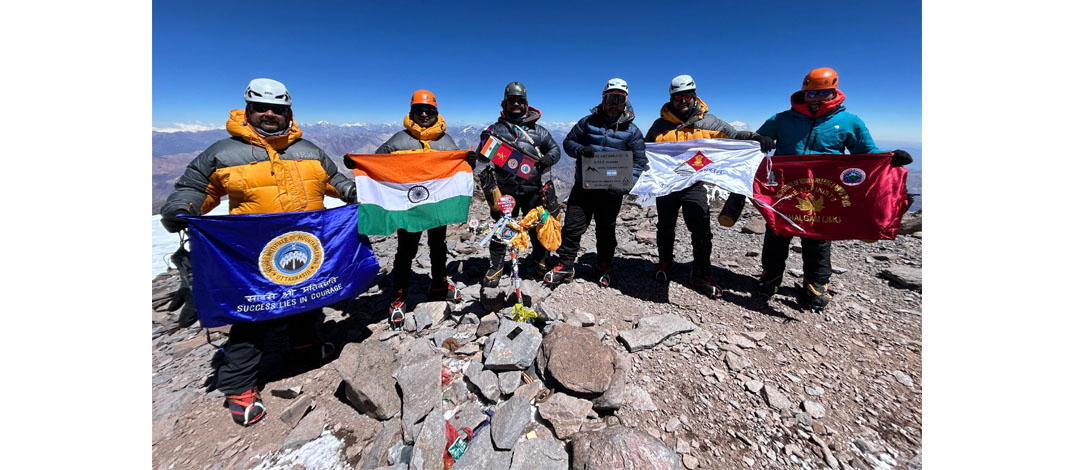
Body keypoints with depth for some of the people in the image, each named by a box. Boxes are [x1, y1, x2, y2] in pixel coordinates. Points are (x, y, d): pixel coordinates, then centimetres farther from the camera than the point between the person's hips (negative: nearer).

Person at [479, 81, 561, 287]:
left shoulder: (537, 130, 12)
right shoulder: (497, 128, 9)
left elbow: (555, 148, 15)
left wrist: (548, 158, -8)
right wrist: (484, 142, -16)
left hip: (532, 189, 1)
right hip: (505, 189, -1)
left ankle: (540, 259, 32)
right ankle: (496, 265, 19)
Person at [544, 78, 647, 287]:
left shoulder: (632, 130, 3)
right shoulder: (588, 121, 5)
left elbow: (639, 161, 1)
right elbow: (568, 142, 10)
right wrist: (580, 149, -15)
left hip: (611, 191, 0)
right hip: (583, 186, 1)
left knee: (606, 231, 13)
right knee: (572, 226, -1)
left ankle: (604, 268, 32)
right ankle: (565, 266, 13)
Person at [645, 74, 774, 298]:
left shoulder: (707, 121, 5)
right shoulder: (660, 125, 5)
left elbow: (734, 135, 2)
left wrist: (755, 138, -16)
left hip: (694, 185, 0)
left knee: (702, 229, -4)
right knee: (665, 228, 12)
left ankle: (701, 273, 12)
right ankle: (665, 264, 32)